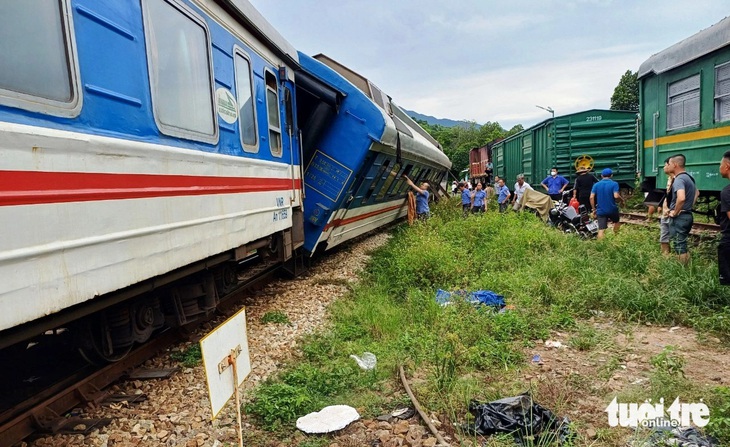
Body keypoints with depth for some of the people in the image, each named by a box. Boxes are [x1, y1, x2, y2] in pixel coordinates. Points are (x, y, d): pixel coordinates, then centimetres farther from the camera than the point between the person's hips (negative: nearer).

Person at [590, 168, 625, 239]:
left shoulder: (596, 185, 2)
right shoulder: (614, 184, -6)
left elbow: (591, 197, -7)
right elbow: (616, 196, -19)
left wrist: (594, 209, 1)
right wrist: (622, 200, 2)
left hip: (600, 211, 1)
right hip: (612, 209, -1)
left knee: (601, 230, -3)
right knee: (617, 221, 30)